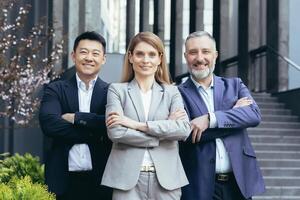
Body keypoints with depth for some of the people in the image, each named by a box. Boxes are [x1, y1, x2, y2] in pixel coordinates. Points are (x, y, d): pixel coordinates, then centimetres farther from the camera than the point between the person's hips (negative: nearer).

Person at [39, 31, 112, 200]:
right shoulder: (56, 90, 5)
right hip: (64, 180, 0)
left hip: (100, 180, 0)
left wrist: (75, 118, -12)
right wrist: (94, 133, -13)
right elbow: (49, 124, -11)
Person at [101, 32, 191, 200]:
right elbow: (115, 132, -9)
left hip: (166, 178, 2)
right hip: (128, 178, -1)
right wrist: (164, 131, -8)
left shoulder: (172, 92, 10)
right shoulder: (117, 90, 6)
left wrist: (137, 124, -11)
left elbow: (184, 129, -7)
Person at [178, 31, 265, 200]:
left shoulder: (234, 85, 9)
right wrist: (234, 112, -8)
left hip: (239, 181, 3)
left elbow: (254, 114, -7)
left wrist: (210, 119, -17)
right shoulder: (178, 93, -1)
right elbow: (186, 133, -15)